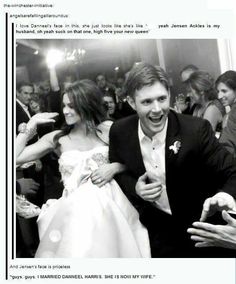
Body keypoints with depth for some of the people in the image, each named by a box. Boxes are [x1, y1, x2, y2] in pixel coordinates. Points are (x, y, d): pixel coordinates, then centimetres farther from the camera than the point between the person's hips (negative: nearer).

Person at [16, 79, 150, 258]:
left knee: (109, 250, 3)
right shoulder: (57, 138, 3)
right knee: (75, 252, -2)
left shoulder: (109, 130, 0)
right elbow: (15, 157, 0)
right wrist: (30, 126, -1)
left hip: (109, 206, 0)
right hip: (74, 210, 1)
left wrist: (114, 167, -11)